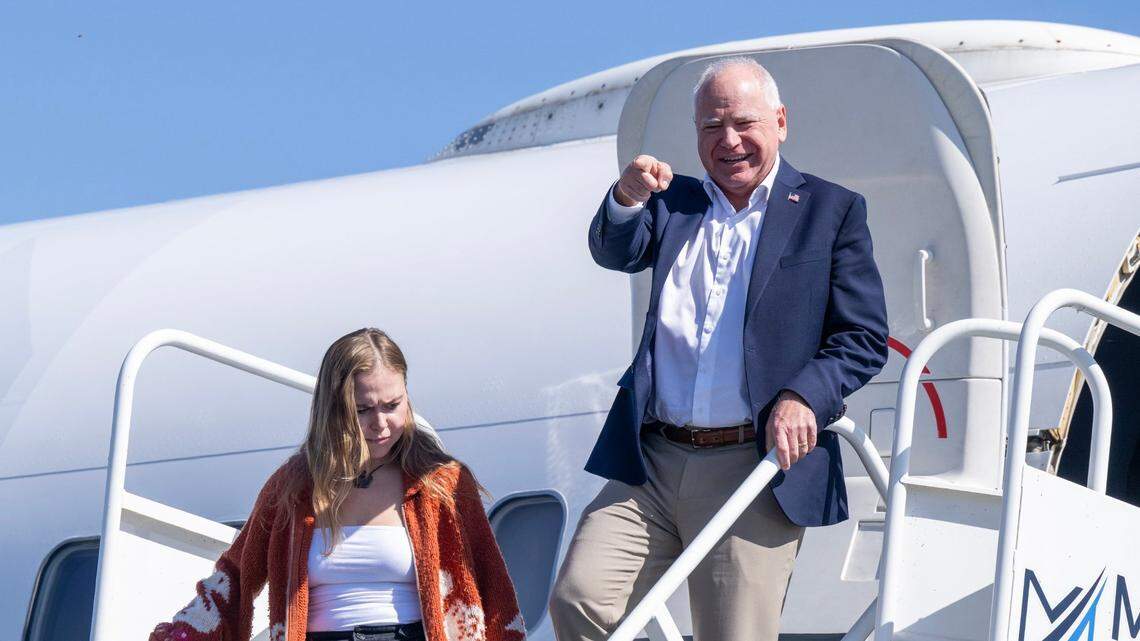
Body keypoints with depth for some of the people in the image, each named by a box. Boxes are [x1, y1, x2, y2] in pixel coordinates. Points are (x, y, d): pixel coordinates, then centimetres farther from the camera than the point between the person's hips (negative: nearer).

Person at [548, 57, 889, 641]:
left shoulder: (831, 211, 7)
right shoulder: (674, 203, 18)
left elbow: (865, 339, 3)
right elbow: (615, 252, -1)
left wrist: (803, 397, -15)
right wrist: (627, 199, -24)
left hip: (755, 470, -3)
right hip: (651, 465, 3)